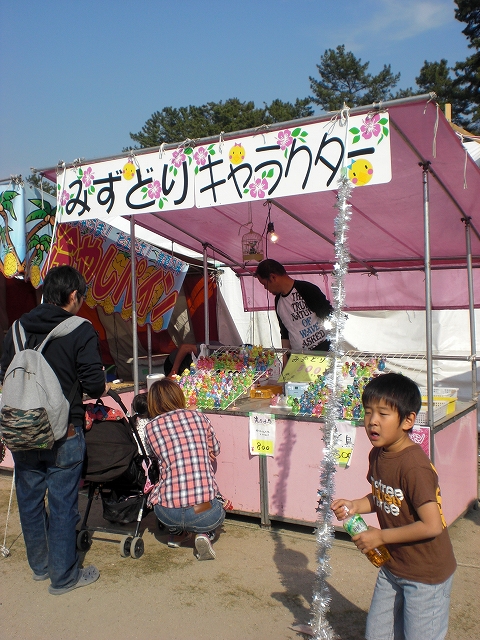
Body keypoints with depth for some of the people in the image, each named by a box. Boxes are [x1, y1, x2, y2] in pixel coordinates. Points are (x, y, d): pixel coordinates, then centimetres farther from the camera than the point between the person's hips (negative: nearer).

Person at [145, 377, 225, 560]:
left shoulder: (151, 427, 4)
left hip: (167, 513, 1)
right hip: (205, 513, -1)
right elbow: (215, 451, 23)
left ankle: (176, 533, 25)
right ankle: (204, 534, 6)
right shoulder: (199, 417, 7)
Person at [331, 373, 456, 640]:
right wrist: (355, 506, -6)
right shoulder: (378, 455, -3)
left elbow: (432, 525, -29)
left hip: (425, 575, -8)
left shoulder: (414, 465, -29)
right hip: (392, 567, 8)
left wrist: (381, 536, -20)